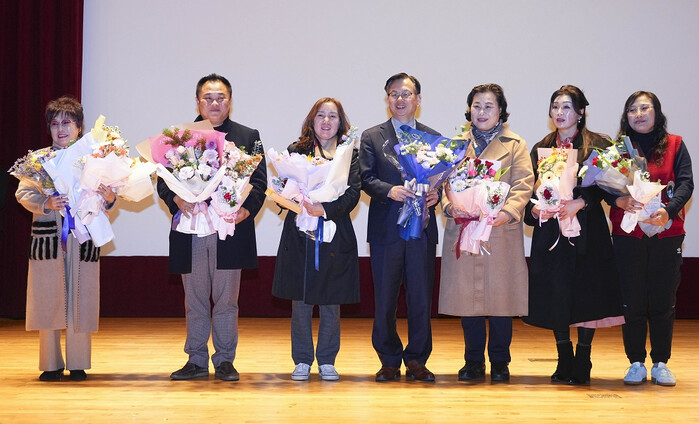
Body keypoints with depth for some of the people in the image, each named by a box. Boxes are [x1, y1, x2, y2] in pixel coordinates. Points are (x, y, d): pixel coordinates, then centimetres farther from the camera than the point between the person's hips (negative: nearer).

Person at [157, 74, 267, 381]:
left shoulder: (248, 137, 10)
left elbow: (259, 180, 3)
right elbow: (163, 180, 6)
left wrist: (247, 209, -15)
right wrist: (176, 199, -15)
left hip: (230, 231, -1)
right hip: (191, 231, 1)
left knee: (226, 300, 4)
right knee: (194, 301, 8)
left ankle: (225, 361, 14)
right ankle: (196, 360, 18)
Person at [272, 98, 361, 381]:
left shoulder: (350, 154, 6)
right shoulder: (297, 151, 7)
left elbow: (353, 193, -5)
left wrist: (325, 209, -20)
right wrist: (304, 204, -19)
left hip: (336, 235, 0)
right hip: (300, 235, 0)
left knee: (331, 303, 6)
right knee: (300, 301, 4)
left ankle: (327, 361, 17)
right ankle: (302, 361, 14)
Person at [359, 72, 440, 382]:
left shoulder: (433, 138, 12)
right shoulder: (372, 137, 7)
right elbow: (366, 179, -2)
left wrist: (436, 194, -13)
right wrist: (389, 191, -20)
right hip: (386, 228, -1)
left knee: (421, 298, 3)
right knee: (384, 299, 4)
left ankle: (416, 360, 14)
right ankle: (389, 361, 15)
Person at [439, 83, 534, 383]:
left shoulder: (515, 145, 9)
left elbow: (523, 186, -1)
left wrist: (508, 212, -18)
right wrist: (450, 206, -11)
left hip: (501, 232, -2)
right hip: (462, 231, 2)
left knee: (501, 296, 0)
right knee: (467, 295, 3)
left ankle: (499, 362, 12)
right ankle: (473, 362, 13)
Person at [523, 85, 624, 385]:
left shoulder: (598, 145, 2)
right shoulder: (540, 149, 13)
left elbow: (604, 184, -7)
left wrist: (580, 202, -21)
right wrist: (534, 210, -7)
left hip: (586, 230, -3)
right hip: (550, 230, 3)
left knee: (586, 295, -3)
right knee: (555, 295, 2)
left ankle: (582, 363, 6)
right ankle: (564, 362, 14)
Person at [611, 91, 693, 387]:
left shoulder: (675, 146, 7)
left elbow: (686, 183, -3)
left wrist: (668, 210, -20)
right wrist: (618, 200, -22)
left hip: (667, 232, 0)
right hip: (627, 234, 0)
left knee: (663, 301, 4)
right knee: (632, 301, 2)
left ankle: (661, 363, 13)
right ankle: (636, 363, 12)